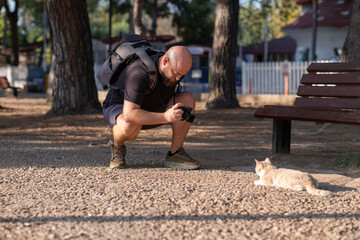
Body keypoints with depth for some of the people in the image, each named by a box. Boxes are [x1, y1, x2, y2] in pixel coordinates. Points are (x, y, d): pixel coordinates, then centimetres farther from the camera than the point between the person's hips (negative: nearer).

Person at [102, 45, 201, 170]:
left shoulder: (177, 68, -12)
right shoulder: (139, 73, -36)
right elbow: (129, 114, -42)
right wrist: (165, 117, -47)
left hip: (151, 109, 7)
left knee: (187, 99, -16)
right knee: (130, 125, -43)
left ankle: (175, 155, -10)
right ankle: (118, 148, -7)